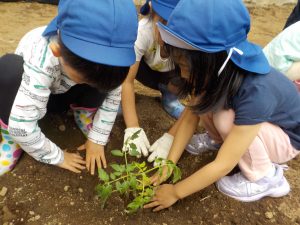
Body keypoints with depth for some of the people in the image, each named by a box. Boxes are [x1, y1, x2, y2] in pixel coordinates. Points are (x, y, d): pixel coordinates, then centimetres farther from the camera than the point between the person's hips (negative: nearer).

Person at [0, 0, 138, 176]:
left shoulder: (99, 57, -29)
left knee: (101, 75, -27)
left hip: (61, 93, 3)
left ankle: (83, 114, 2)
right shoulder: (40, 61, -42)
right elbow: (22, 126, -43)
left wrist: (97, 140, -19)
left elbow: (113, 94, -19)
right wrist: (57, 157, -29)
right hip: (32, 93, -2)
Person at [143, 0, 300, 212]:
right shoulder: (216, 72, -21)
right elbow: (190, 117, -13)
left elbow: (223, 165, -35)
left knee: (226, 119, -32)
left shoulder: (256, 92, -40)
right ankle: (225, 141, 10)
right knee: (203, 100, -18)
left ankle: (266, 178, -8)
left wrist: (175, 192, -25)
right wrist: (169, 164, -16)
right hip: (248, 124, 6)